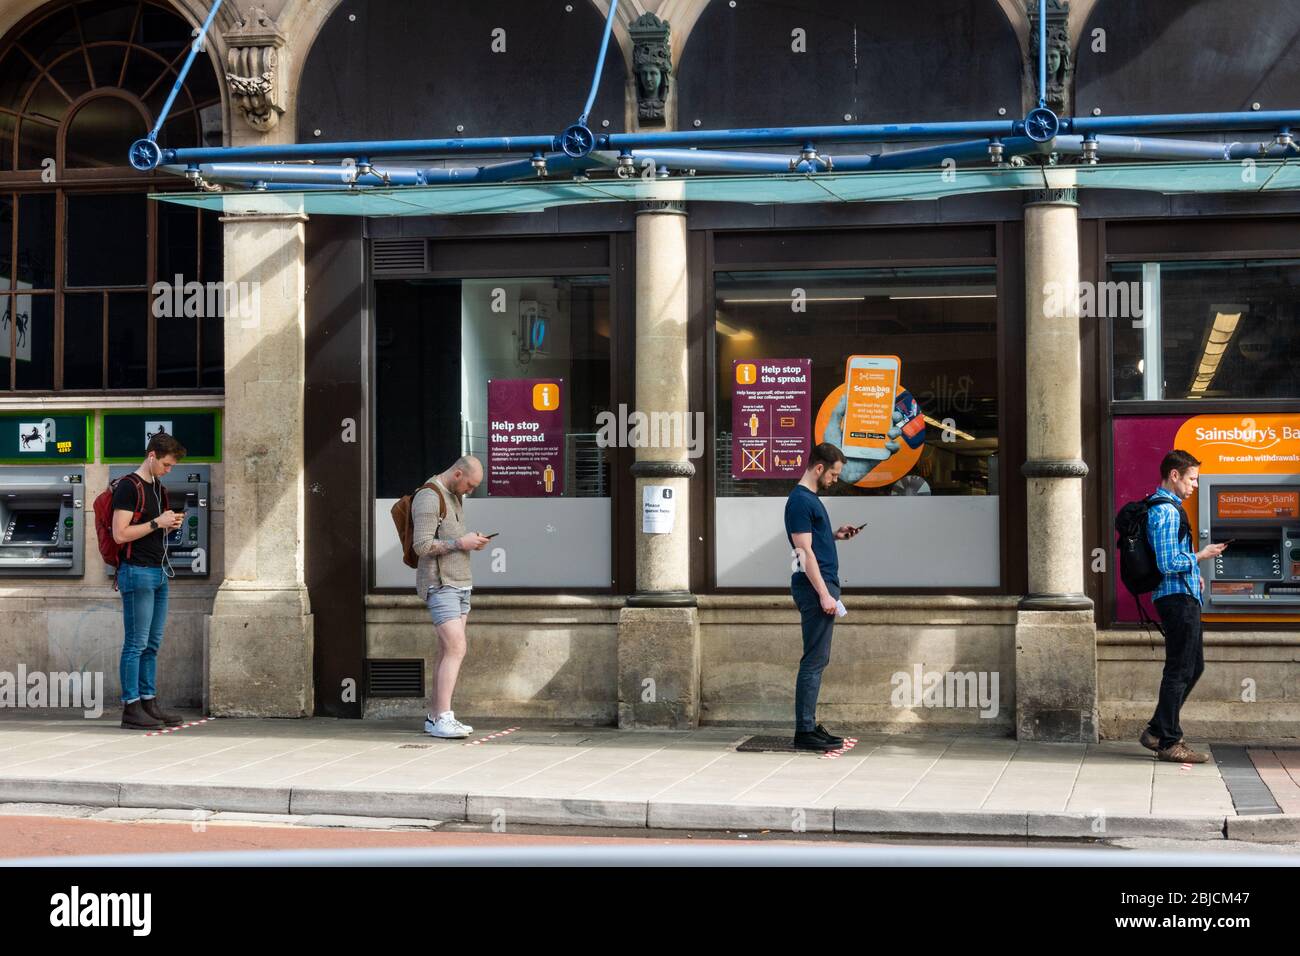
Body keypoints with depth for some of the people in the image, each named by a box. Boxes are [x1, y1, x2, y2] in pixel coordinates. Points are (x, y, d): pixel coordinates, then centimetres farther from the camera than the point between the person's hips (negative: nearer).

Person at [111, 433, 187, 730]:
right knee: (136, 644, -6)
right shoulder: (128, 486, -9)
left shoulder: (157, 486, 18)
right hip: (137, 572, -9)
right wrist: (157, 522, -14)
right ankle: (131, 707, -3)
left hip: (159, 572, 9)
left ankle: (149, 703, 14)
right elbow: (120, 534, -16)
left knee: (153, 644, 10)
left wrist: (169, 525, 7)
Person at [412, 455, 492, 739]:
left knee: (447, 652, 6)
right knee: (456, 649, -16)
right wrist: (460, 542, -17)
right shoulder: (428, 498, -14)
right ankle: (442, 719, -16)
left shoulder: (455, 496, 16)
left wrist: (472, 542, 6)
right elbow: (422, 545, -20)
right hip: (440, 585, -9)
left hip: (460, 583, 9)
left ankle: (435, 716, 8)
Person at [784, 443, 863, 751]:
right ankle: (804, 731, -7)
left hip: (822, 586, 10)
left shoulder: (810, 499, 18)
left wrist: (835, 535, 12)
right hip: (814, 587, -10)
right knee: (814, 660, -9)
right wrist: (824, 593, -20)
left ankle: (809, 725, 16)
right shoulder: (800, 501, -13)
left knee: (818, 659, 12)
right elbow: (805, 552, -18)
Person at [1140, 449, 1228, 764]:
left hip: (1183, 597, 11)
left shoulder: (1168, 507, 18)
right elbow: (1168, 563, -22)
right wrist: (1200, 557, -11)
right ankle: (1169, 742, 1)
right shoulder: (1165, 511, -16)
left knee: (1194, 666, 16)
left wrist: (1193, 574, 18)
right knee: (1180, 671, -5)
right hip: (1177, 596, -11)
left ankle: (1156, 732, 19)